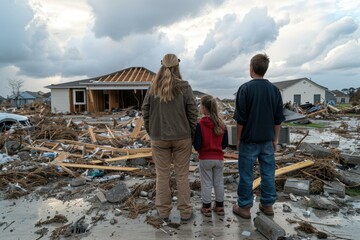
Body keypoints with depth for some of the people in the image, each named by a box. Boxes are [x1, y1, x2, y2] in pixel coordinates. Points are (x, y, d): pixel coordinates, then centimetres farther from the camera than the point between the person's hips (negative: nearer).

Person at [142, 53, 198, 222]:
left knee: (162, 174, 12)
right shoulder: (184, 87, -7)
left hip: (159, 138, 1)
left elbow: (145, 112, 2)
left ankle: (163, 211, 23)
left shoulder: (153, 88, -1)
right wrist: (192, 135, 4)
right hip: (182, 138, -1)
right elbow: (192, 113, -6)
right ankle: (185, 211, 20)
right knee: (182, 174, 10)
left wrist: (151, 133, 12)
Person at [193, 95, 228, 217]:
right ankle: (219, 206, 25)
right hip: (219, 158, 4)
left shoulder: (200, 124, -17)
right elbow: (225, 144, 3)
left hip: (205, 159, -3)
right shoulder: (221, 124, -3)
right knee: (219, 182, 14)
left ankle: (206, 207, 18)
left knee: (206, 183, 8)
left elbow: (197, 146, -17)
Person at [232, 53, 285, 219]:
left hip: (249, 140, -4)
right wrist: (275, 139, 15)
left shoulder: (246, 88, -11)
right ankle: (267, 205, 24)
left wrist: (238, 139, 0)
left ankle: (244, 207, 14)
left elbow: (240, 118, -11)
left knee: (246, 174, 5)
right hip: (267, 140, 4)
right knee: (268, 173, 12)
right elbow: (278, 119, 6)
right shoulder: (274, 90, 3)